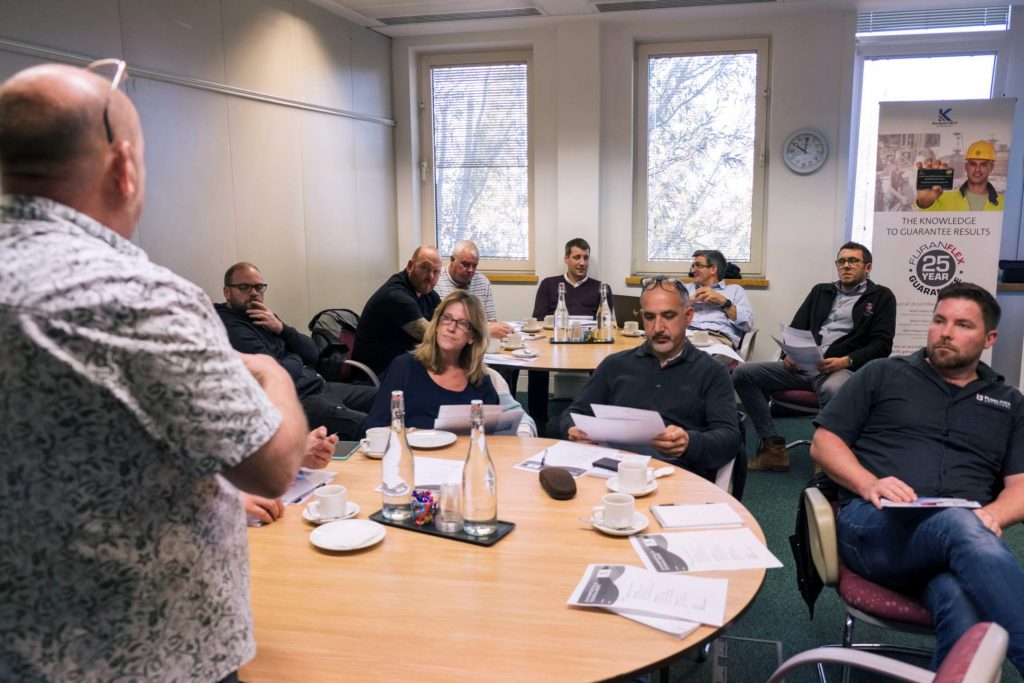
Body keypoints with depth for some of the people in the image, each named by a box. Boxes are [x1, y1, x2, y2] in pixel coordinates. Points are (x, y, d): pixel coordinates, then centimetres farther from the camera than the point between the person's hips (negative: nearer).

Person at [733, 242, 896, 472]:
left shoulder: (881, 297, 12)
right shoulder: (821, 291, 25)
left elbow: (882, 344, 1)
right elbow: (796, 328, 20)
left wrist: (846, 361, -16)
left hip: (846, 368, -5)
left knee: (832, 390, -43)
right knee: (743, 373, -14)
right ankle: (773, 447, -12)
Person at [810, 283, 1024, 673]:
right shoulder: (883, 375, 16)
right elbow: (824, 443, 10)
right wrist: (869, 484, -10)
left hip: (966, 532, 2)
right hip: (874, 525, -2)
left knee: (964, 603, -39)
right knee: (963, 527, -38)